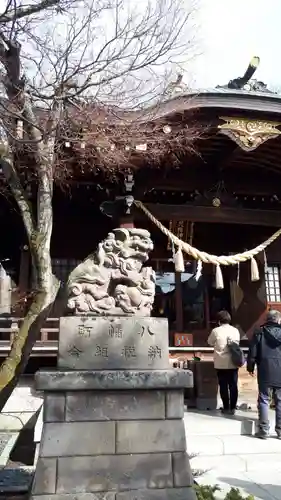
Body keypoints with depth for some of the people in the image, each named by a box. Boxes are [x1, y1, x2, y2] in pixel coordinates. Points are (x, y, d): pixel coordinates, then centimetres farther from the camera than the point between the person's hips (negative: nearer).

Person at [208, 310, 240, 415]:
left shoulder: (216, 331, -8)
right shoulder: (235, 330, 1)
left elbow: (210, 342, 7)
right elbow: (237, 343, 14)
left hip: (221, 364, -2)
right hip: (233, 363, 2)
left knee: (223, 386, 7)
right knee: (233, 386, 9)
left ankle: (226, 407, 13)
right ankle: (232, 408, 13)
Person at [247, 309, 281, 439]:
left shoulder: (259, 332, -1)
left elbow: (252, 352, -2)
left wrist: (250, 367, 9)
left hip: (265, 372, -1)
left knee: (264, 400, 5)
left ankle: (263, 430, 5)